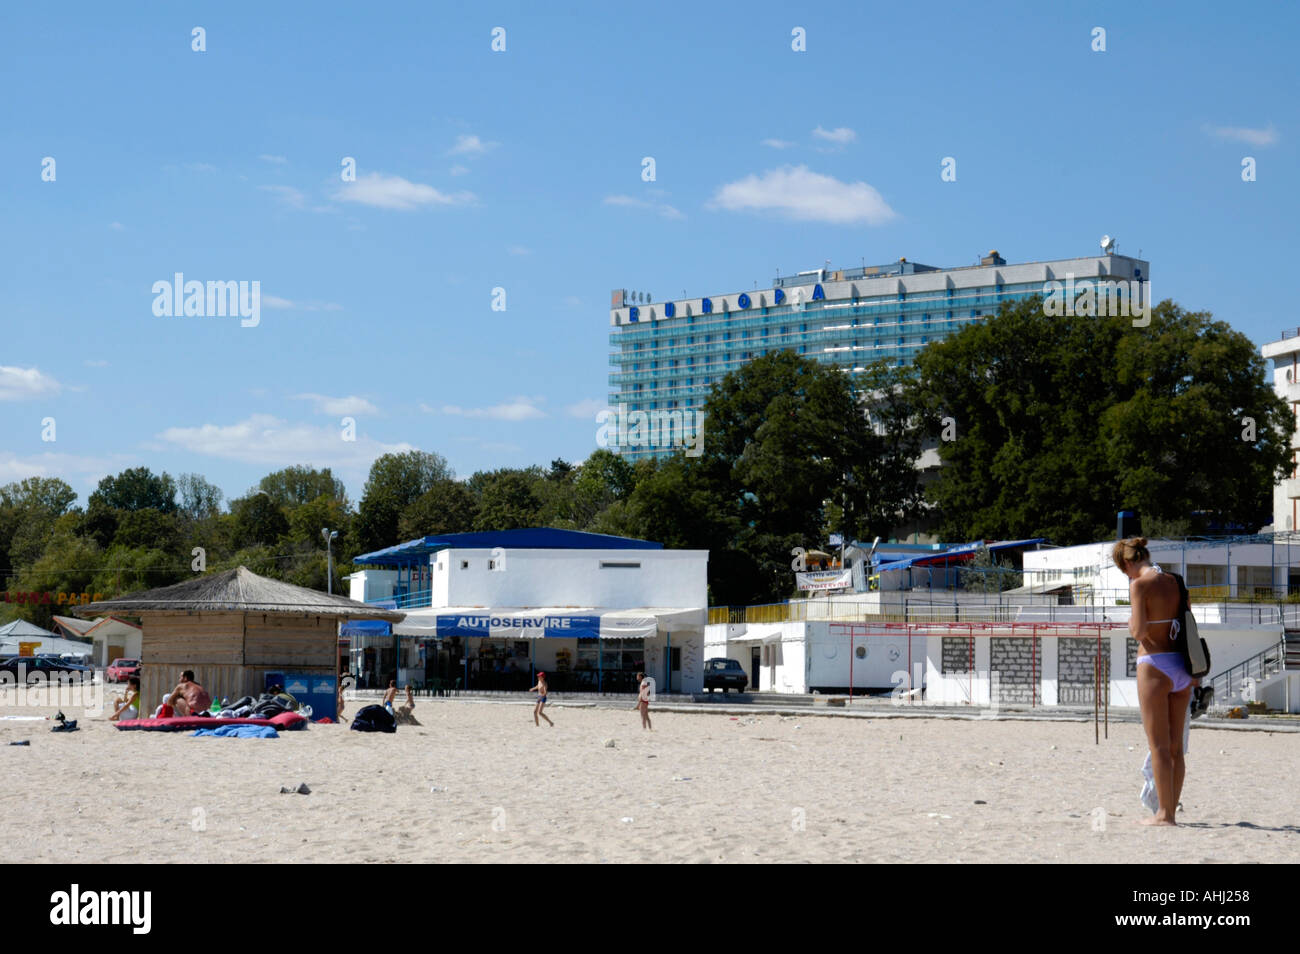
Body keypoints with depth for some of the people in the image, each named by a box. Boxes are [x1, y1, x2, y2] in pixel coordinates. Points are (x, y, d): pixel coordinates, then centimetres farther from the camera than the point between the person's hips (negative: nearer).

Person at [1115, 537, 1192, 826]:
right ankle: (1170, 810, 14)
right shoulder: (1174, 582, 10)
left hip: (1154, 665, -7)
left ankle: (1164, 813, -1)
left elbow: (1139, 631, -16)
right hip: (1182, 665, 7)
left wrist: (1131, 622, 6)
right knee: (1175, 747, 11)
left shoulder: (1139, 585, -9)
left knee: (1159, 746, -2)